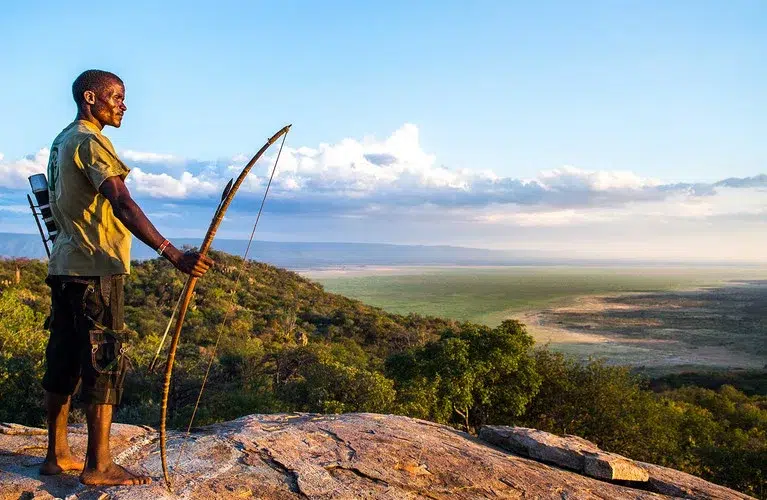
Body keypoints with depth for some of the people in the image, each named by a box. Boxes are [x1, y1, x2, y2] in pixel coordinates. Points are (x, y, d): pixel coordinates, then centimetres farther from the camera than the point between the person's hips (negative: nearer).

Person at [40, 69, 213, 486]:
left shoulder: (62, 142, 19)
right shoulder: (91, 142, -12)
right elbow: (122, 206, -25)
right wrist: (173, 254, -34)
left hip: (65, 266, 10)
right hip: (96, 269, -10)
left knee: (64, 360, 12)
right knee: (105, 362, -5)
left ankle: (57, 455, 22)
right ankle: (98, 466, 3)